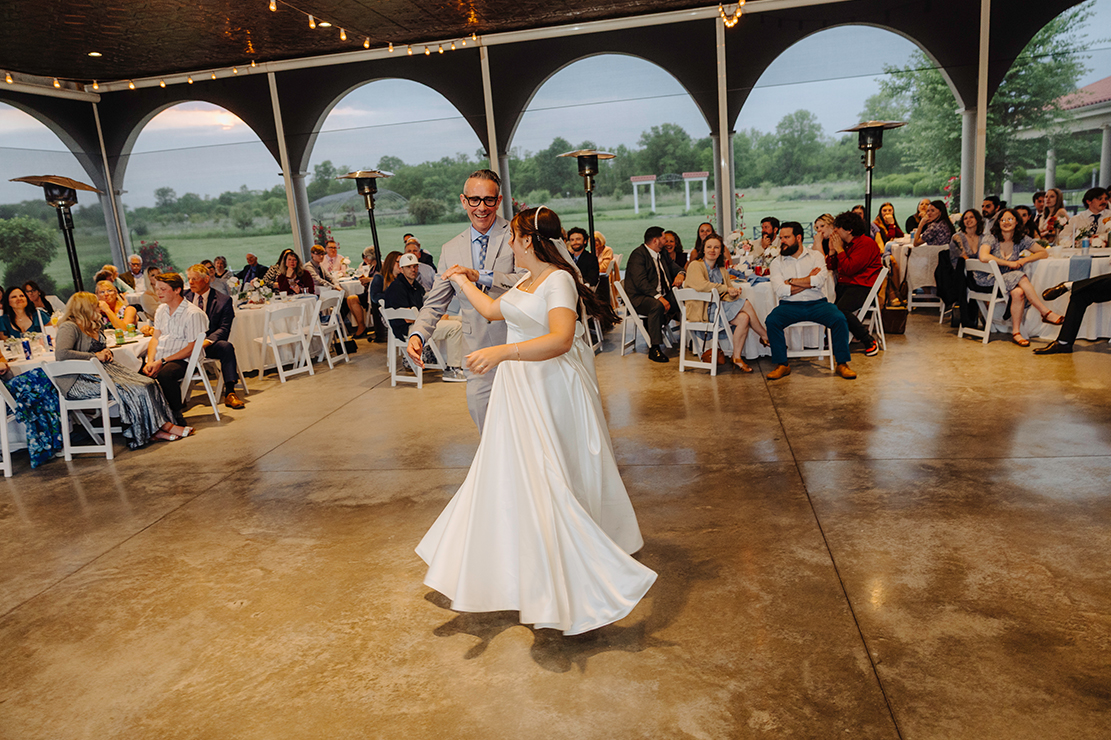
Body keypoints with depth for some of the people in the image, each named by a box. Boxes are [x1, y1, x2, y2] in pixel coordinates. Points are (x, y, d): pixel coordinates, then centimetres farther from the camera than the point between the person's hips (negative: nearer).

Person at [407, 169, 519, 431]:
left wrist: (480, 276, -25)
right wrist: (417, 334, -3)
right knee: (479, 408, -1)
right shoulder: (451, 250, 11)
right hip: (479, 350, 3)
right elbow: (435, 302, 15)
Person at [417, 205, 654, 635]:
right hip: (519, 388, 10)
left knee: (543, 483, -8)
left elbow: (561, 338, -34)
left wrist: (502, 352, -43)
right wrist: (463, 283, 34)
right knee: (513, 475, 19)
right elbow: (493, 310, 26)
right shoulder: (526, 282, 11)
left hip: (548, 392, -9)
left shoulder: (559, 280, -18)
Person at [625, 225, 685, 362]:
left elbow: (674, 267, 25)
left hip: (663, 295, 9)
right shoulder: (638, 255, -11)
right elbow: (640, 282, -22)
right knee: (657, 306, -38)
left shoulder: (661, 254, 17)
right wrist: (658, 297, -32)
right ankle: (654, 349, -33)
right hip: (640, 298, -8)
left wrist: (680, 274, -2)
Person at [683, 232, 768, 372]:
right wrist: (726, 288, -16)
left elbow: (731, 291, 13)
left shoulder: (722, 270, 20)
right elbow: (701, 285, -22)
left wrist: (733, 293, -13)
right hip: (702, 310, -7)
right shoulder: (695, 266, -3)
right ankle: (766, 337, -4)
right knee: (746, 304, -21)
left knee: (744, 318, -23)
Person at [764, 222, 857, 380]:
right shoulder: (777, 262, 8)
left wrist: (791, 281, -6)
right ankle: (782, 365, -17)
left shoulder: (816, 256, 8)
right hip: (790, 305, 0)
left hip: (817, 303, 0)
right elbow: (780, 290, -8)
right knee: (771, 320, -29)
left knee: (839, 319, -26)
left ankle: (842, 363, -11)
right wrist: (809, 281, -5)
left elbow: (819, 281, -10)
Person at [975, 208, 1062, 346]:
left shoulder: (1021, 240, 7)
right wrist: (1009, 263, -19)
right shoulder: (992, 239, -6)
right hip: (988, 279, -4)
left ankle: (1016, 333, -27)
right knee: (1020, 277, -30)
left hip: (1009, 279, 4)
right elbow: (983, 257, -25)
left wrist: (1024, 260, -7)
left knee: (1018, 292, -32)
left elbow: (1044, 253, 11)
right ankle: (1046, 313, -23)